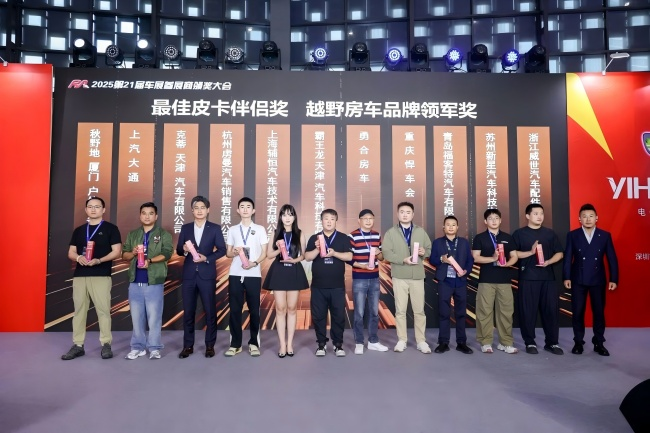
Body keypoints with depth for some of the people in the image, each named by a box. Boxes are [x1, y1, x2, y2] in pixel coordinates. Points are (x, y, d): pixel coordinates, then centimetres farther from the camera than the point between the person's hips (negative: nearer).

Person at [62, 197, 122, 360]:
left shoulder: (110, 228, 2)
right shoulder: (79, 230, 16)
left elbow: (117, 252, -5)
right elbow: (71, 253, 14)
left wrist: (99, 260, -19)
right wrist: (79, 257, -9)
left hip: (101, 276, -5)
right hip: (79, 275, 5)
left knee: (103, 310, -4)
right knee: (79, 310, 7)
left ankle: (106, 345, 3)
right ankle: (78, 345, 14)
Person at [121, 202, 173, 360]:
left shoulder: (163, 234, 3)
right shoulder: (132, 234, 16)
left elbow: (167, 253, -9)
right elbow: (124, 255, 13)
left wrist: (150, 261, -24)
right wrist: (133, 253, -10)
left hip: (154, 282, -4)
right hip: (135, 282, 4)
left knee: (154, 316, 0)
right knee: (136, 316, 9)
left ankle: (154, 348, 9)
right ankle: (138, 347, 19)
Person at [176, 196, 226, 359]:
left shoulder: (215, 228, 3)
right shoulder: (185, 228, 9)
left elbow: (222, 249, -1)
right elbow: (178, 250, 8)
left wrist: (207, 258, -14)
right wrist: (184, 249, -14)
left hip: (207, 275, -2)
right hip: (189, 275, 2)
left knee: (210, 311, 3)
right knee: (188, 311, 6)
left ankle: (210, 345, 15)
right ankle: (188, 346, 17)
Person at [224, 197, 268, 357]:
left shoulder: (260, 229, 6)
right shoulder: (233, 229, 11)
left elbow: (264, 253, 4)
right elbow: (228, 253, 12)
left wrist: (254, 263, -14)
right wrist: (235, 252, -11)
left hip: (253, 275, -1)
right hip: (235, 274, 1)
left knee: (254, 310, 3)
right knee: (234, 309, 2)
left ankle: (253, 343, 14)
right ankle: (235, 344, 12)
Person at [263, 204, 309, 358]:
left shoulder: (300, 234, 3)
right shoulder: (276, 234, 5)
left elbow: (303, 255, 4)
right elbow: (269, 254, 4)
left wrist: (294, 260, -15)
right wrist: (279, 249, -15)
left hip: (294, 272, 0)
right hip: (279, 272, 0)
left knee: (292, 308, 6)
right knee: (280, 309, 1)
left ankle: (290, 344, 15)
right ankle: (282, 344, 9)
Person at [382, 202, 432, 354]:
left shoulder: (421, 231, 8)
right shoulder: (391, 233, 1)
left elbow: (430, 249, 10)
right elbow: (386, 253, -8)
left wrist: (424, 252, -13)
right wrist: (403, 259, -19)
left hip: (417, 276, 2)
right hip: (399, 276, -1)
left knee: (419, 310, 6)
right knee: (400, 310, 5)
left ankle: (421, 341, 17)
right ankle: (402, 340, 16)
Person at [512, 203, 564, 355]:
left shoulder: (550, 233, 12)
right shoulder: (519, 233, 2)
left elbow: (559, 253, 12)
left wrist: (549, 261, -7)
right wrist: (530, 252, -15)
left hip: (548, 277, 3)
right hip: (527, 277, -3)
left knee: (551, 309, 3)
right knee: (528, 310, 0)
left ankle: (552, 342, 15)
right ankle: (530, 343, 12)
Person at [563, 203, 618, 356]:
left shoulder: (605, 235, 3)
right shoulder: (572, 235, 1)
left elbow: (612, 259, 2)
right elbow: (568, 257, -2)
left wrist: (614, 279, -3)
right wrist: (566, 277, -8)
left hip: (598, 280, 1)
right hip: (578, 280, -1)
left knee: (599, 312, 7)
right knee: (578, 312, 3)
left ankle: (598, 343, 20)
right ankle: (578, 342, 15)